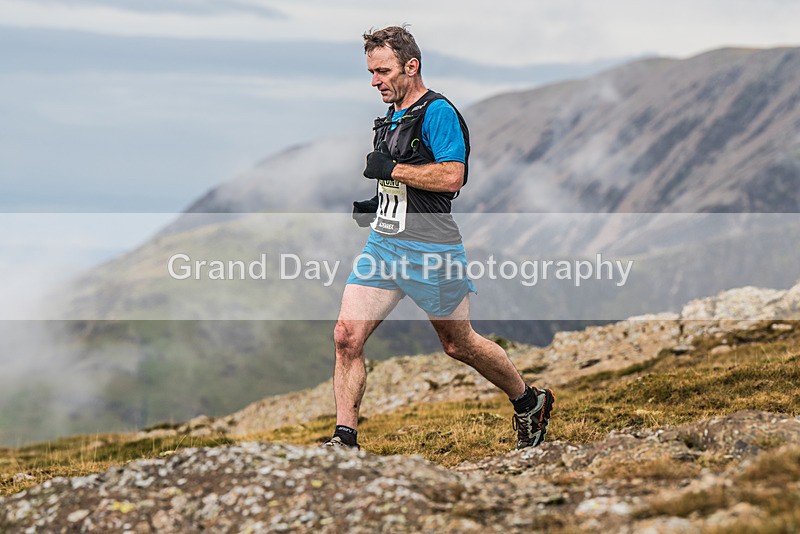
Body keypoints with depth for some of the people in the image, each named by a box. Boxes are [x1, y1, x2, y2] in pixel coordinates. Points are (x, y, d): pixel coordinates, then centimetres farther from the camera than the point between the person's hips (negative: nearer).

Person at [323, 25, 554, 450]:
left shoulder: (437, 112, -12)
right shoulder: (390, 118, 16)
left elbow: (451, 176, -23)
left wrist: (391, 168, -19)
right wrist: (375, 205, 12)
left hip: (430, 250, -8)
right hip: (383, 243, 8)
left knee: (458, 344, 9)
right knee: (346, 336, -7)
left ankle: (530, 403, 31)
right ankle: (345, 438, -2)